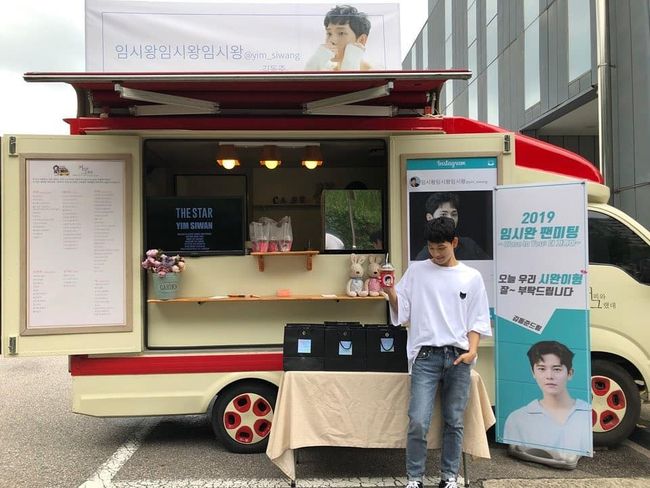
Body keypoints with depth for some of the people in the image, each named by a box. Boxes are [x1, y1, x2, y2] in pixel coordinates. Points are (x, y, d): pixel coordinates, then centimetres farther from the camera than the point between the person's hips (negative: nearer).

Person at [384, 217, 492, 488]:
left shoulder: (472, 277, 8)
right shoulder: (416, 271, 7)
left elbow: (477, 321, 8)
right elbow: (401, 311, 5)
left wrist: (472, 350, -6)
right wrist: (390, 291, -13)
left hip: (458, 356, 1)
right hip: (426, 355, -1)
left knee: (454, 422, 7)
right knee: (418, 422, -7)